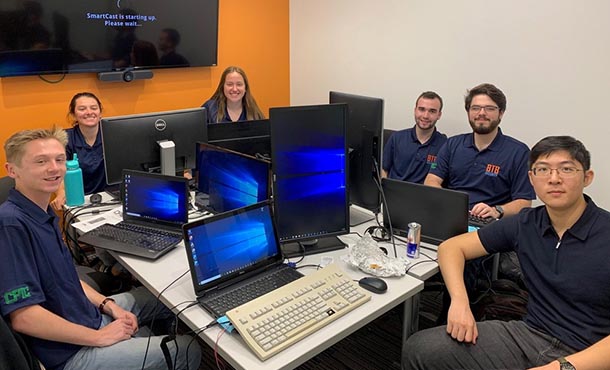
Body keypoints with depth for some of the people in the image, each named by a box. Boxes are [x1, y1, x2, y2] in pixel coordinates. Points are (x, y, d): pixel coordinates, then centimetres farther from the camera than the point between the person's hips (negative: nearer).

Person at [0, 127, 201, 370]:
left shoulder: (44, 214, 3)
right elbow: (23, 317, -30)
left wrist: (108, 305, 0)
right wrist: (100, 338, -21)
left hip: (88, 314, 9)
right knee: (187, 350, 1)